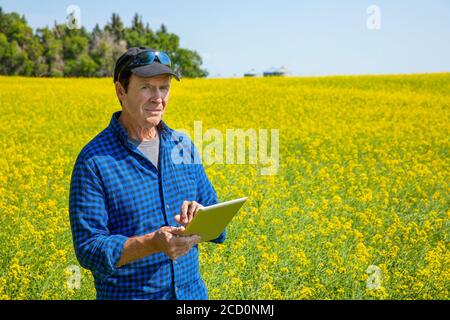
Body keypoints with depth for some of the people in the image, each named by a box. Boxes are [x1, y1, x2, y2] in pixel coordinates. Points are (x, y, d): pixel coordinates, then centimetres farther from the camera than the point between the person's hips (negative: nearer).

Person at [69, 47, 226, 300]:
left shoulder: (184, 146, 2)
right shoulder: (93, 160, -14)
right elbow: (89, 249, -17)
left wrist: (202, 217, -18)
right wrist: (152, 244, -31)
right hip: (128, 294, -4)